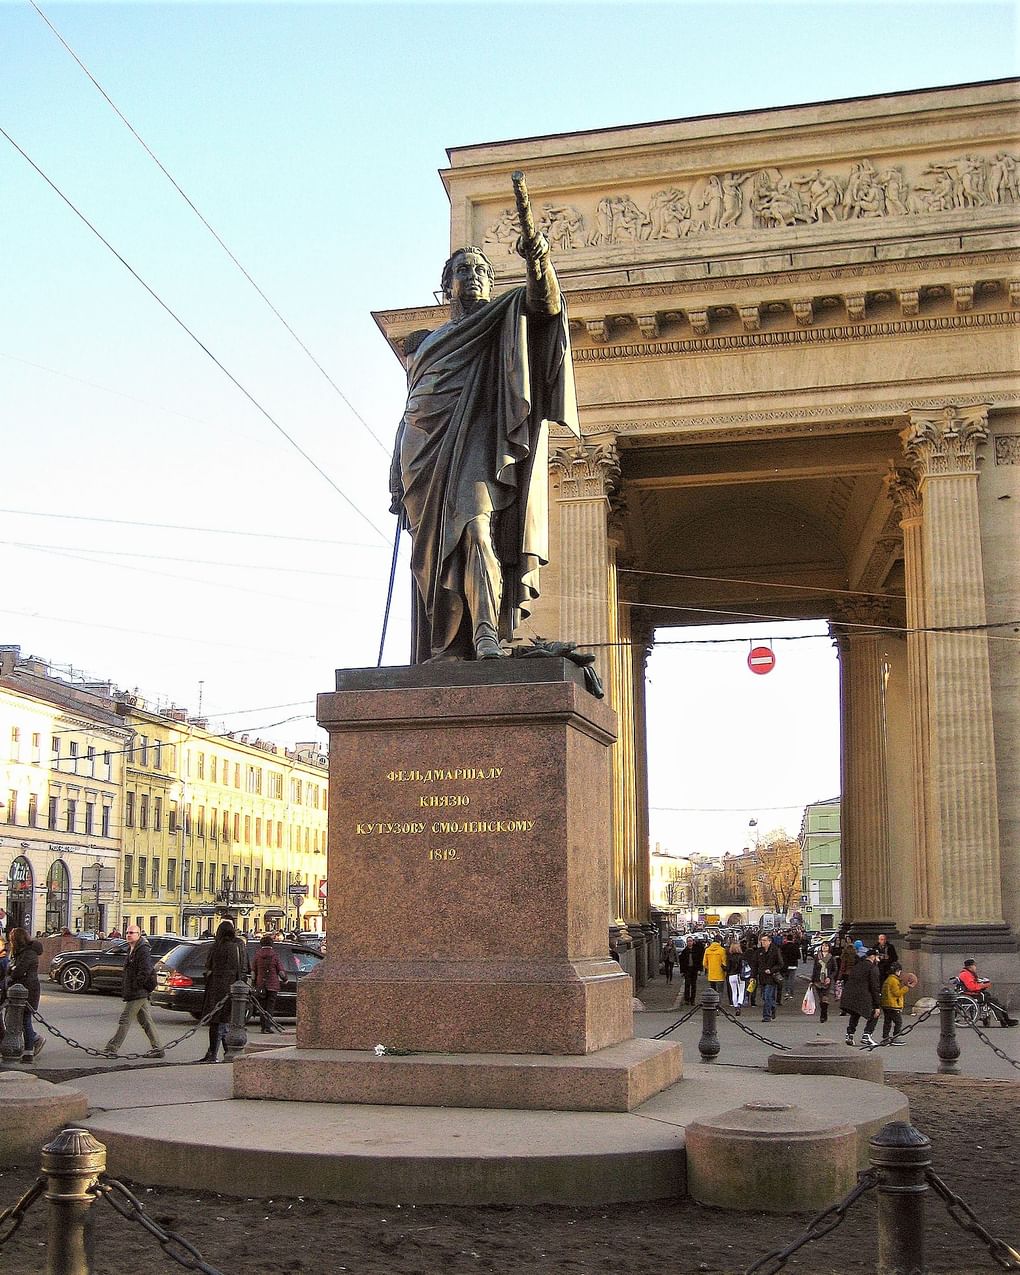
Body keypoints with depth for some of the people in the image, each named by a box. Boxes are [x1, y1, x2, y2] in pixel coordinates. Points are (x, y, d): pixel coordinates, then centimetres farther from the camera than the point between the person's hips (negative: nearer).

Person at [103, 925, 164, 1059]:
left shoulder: (143, 950, -14)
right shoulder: (132, 949, 17)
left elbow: (145, 971, -23)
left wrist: (135, 986, -20)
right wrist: (125, 988, 17)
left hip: (138, 993, -10)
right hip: (140, 994, 10)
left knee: (125, 1020, -7)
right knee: (146, 1021, 11)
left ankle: (111, 1049, -5)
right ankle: (158, 1049, 15)